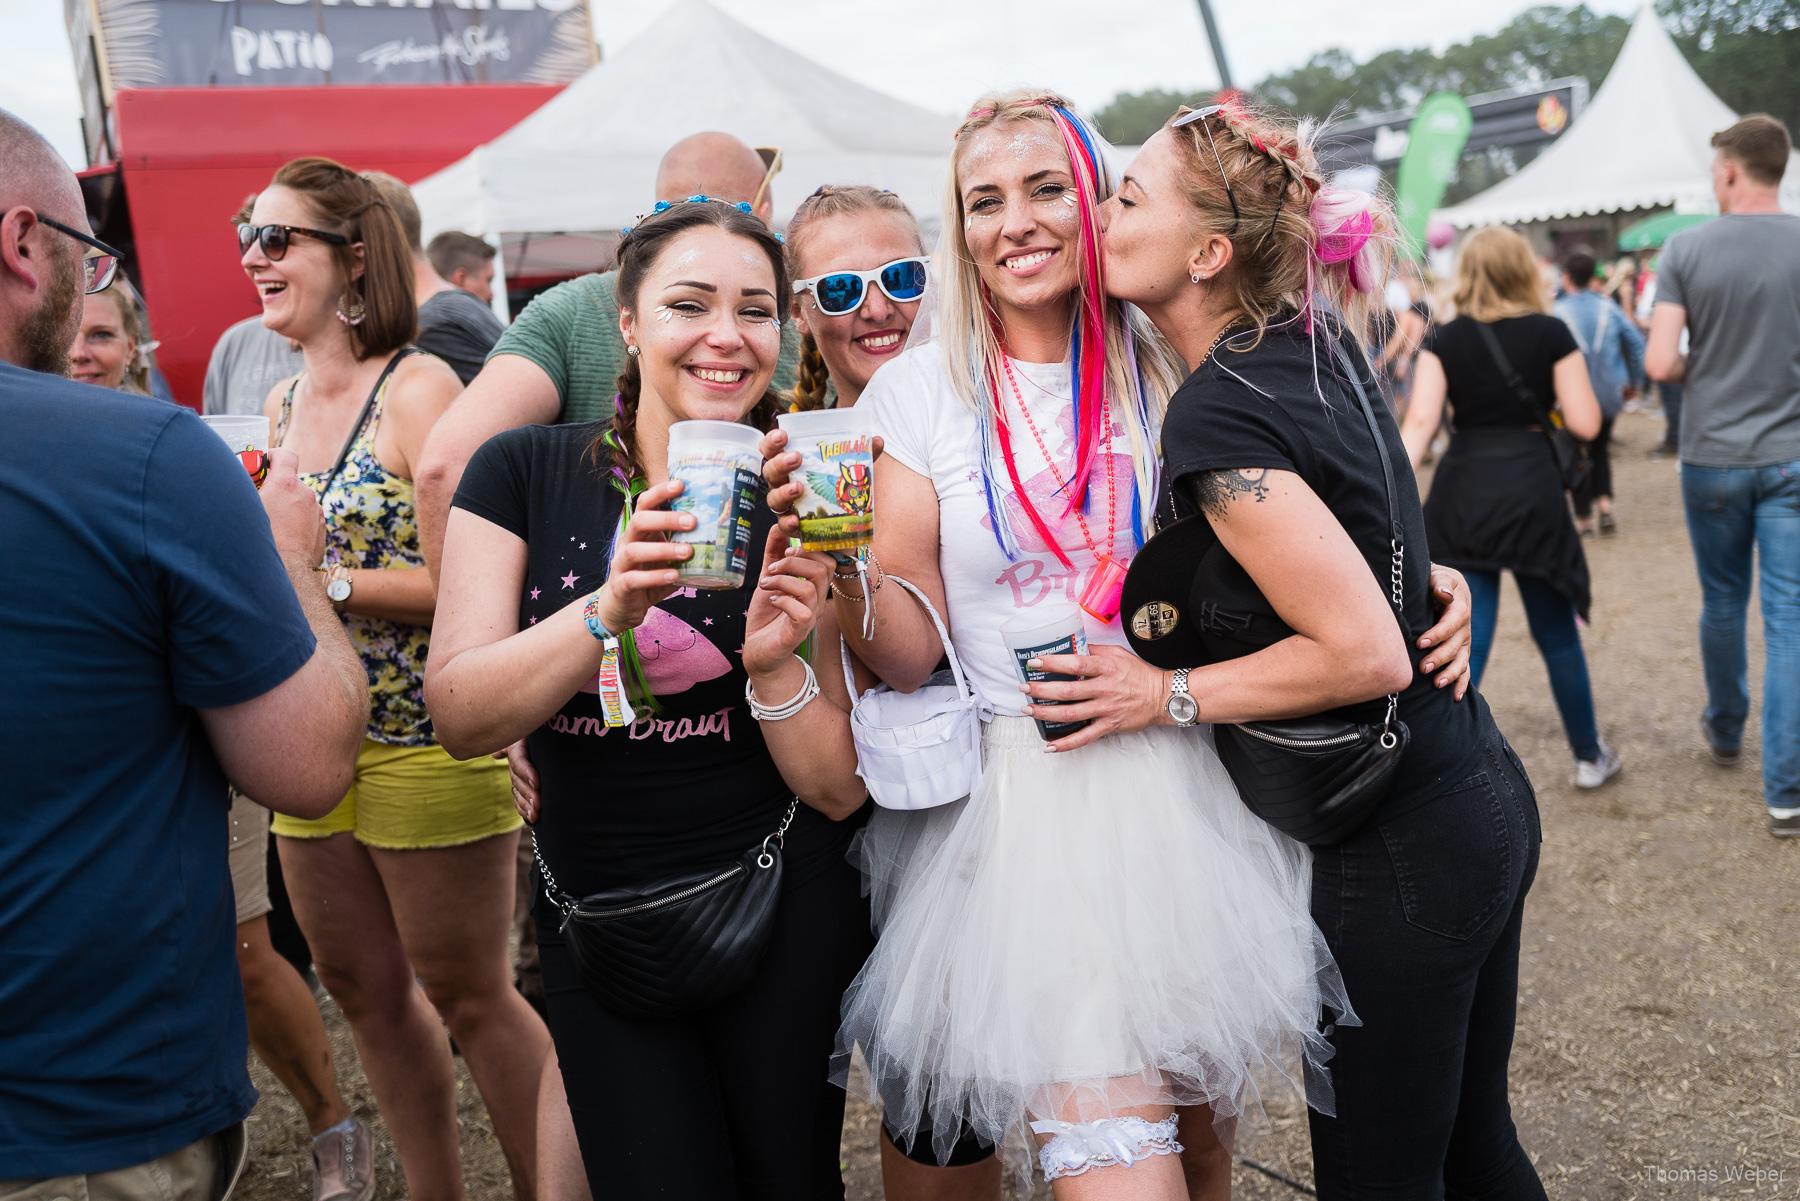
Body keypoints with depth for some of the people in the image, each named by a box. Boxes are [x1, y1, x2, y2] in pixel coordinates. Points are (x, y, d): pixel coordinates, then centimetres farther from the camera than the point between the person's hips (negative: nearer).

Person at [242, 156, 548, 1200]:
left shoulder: (419, 389, -12)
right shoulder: (285, 401, 11)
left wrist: (325, 583, -22)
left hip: (424, 742, -8)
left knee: (466, 995, 4)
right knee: (362, 987, 17)